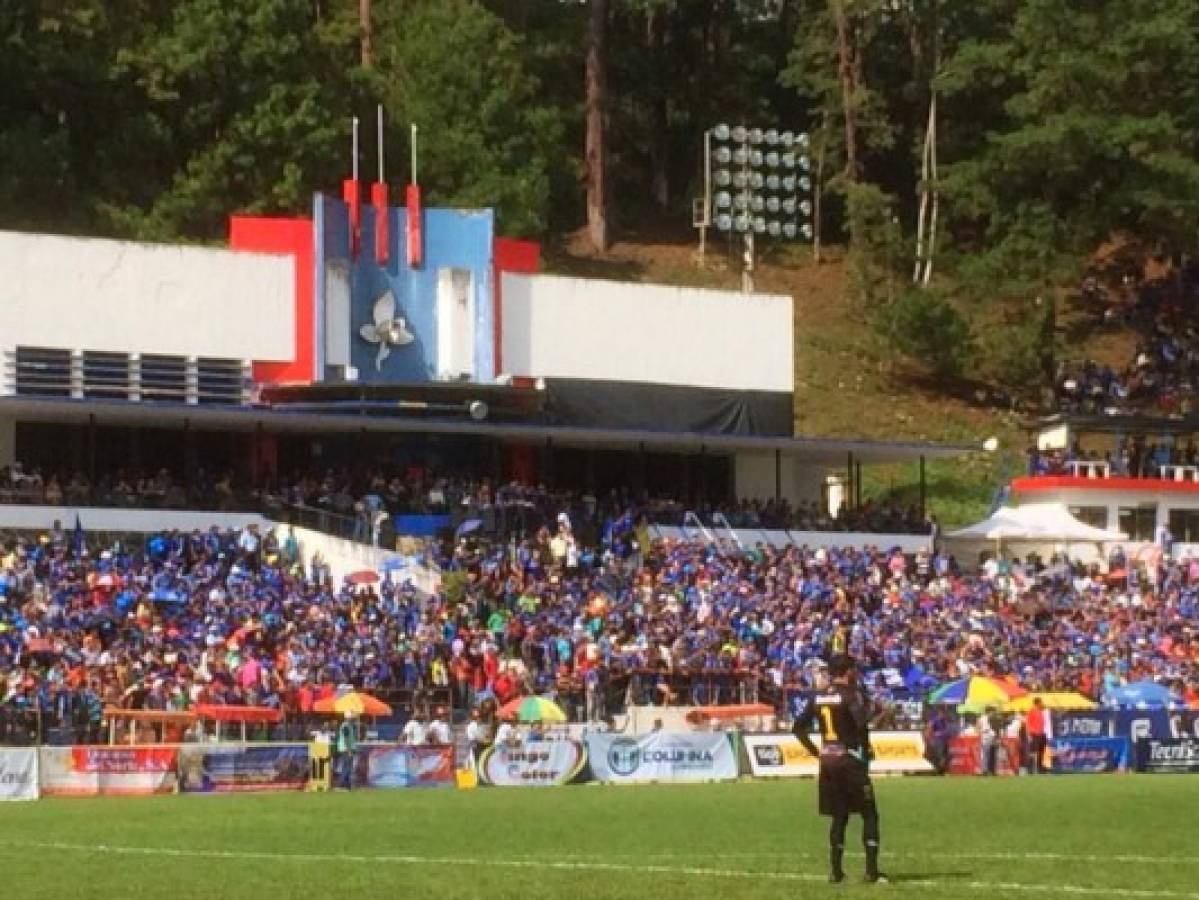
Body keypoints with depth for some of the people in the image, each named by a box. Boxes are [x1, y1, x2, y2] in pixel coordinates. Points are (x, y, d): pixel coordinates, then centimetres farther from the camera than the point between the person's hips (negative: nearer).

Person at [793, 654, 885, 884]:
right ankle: (872, 870, -6)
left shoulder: (818, 697, 9)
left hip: (827, 762, 6)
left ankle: (835, 870, 8)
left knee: (839, 817, 13)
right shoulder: (852, 694, -10)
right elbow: (861, 723, -26)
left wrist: (815, 750, 11)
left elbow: (799, 727, 10)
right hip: (851, 760, -6)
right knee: (869, 814, 1)